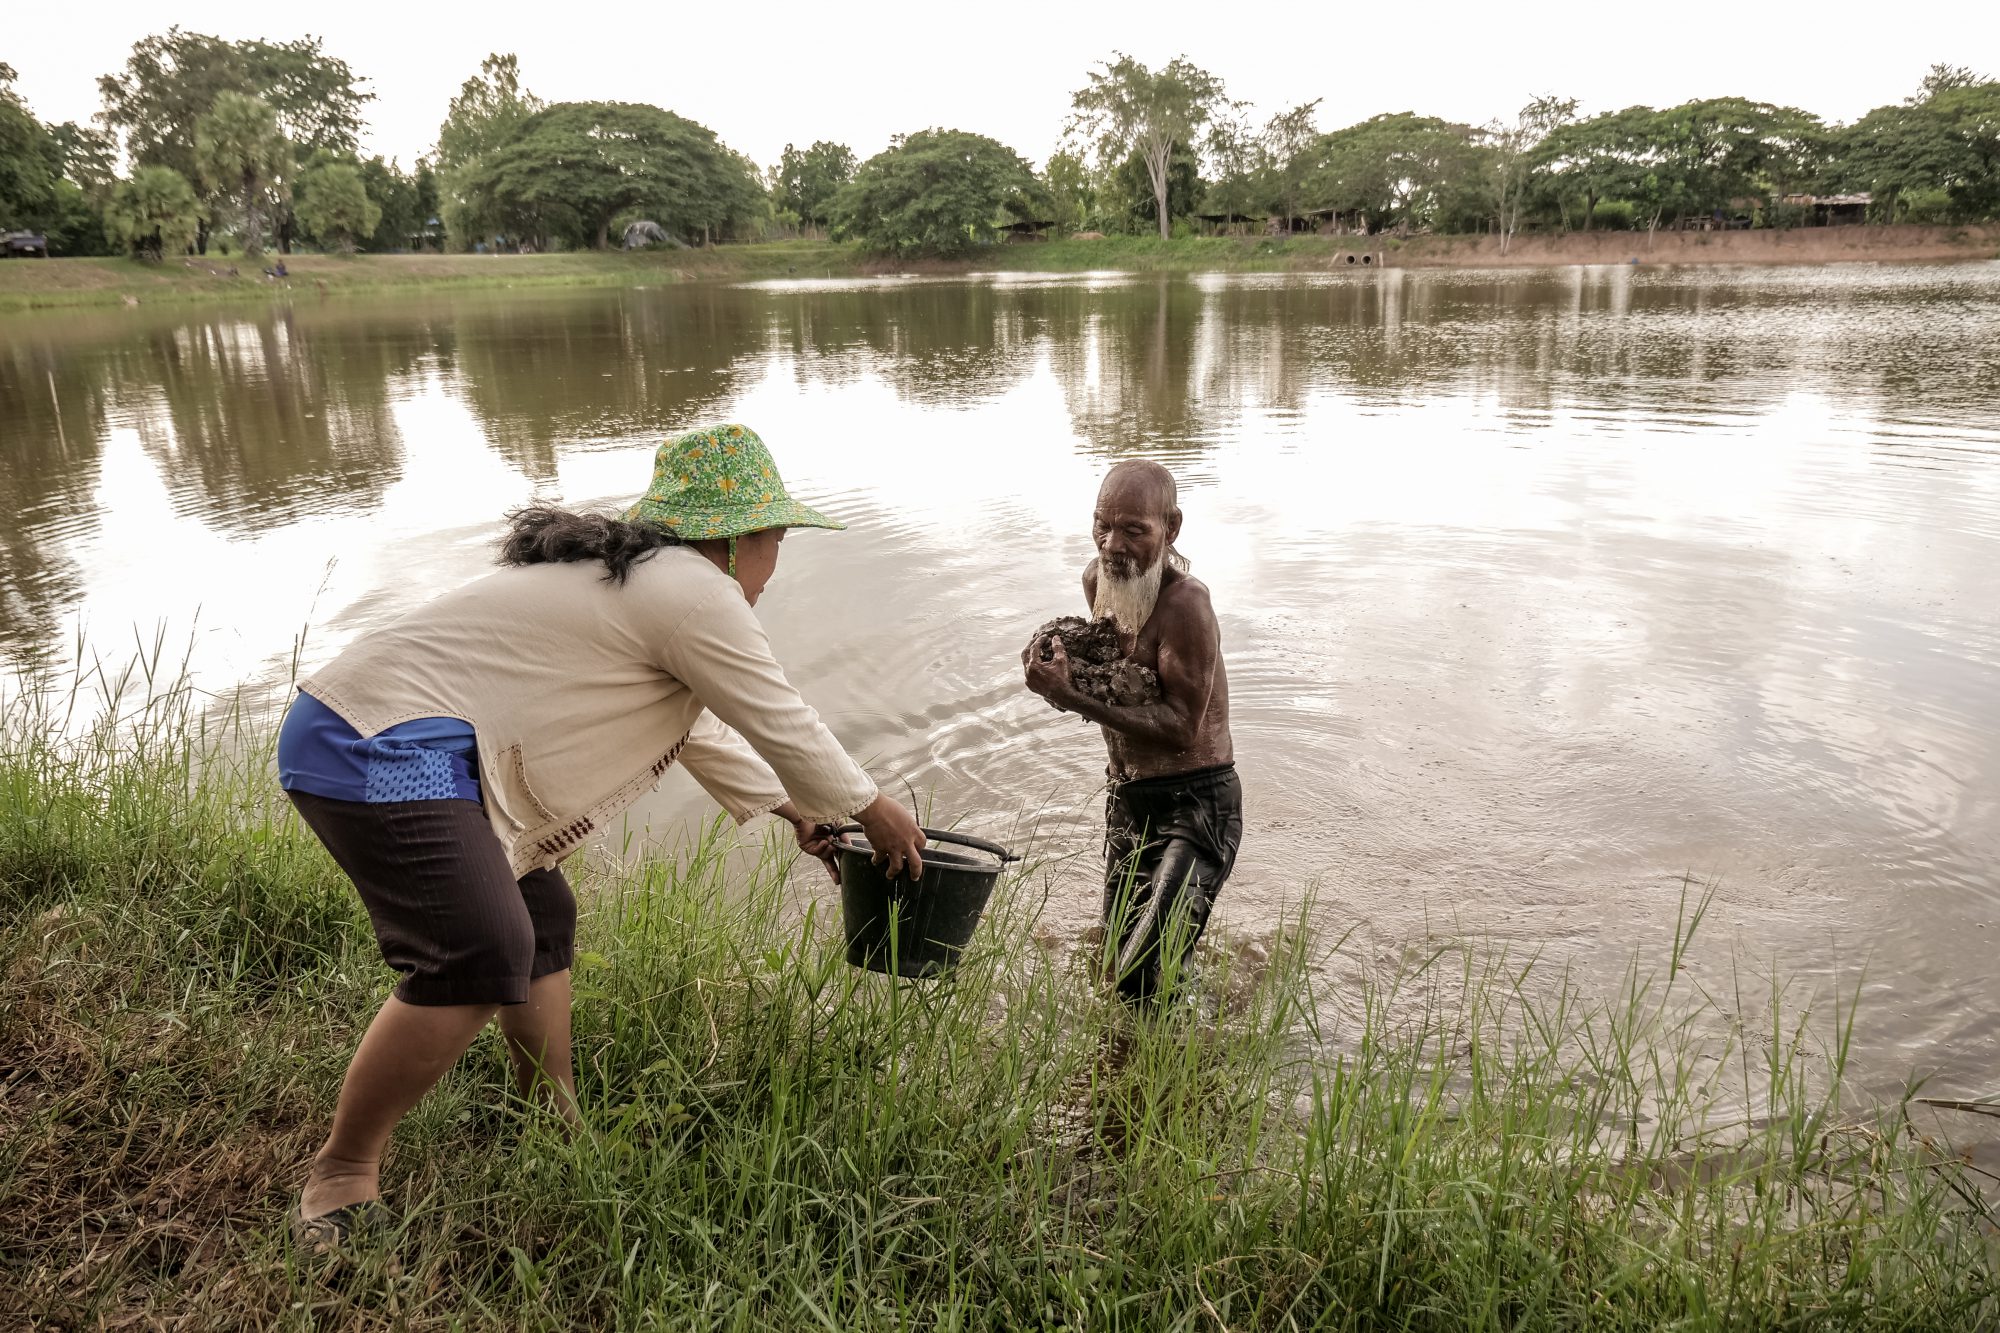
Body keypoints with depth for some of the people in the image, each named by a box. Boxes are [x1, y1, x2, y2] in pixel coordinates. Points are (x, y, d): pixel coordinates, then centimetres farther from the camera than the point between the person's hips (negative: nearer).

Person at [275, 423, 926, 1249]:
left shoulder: (631, 576, 20)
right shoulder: (692, 592, -12)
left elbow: (699, 726, 29)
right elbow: (781, 723, -7)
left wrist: (787, 808, 33)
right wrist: (874, 812, 7)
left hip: (380, 738, 11)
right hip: (377, 750, -11)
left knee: (541, 924, 15)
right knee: (482, 960, -17)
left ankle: (556, 1131, 25)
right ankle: (342, 1172, 1)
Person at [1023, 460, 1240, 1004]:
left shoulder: (1184, 602, -25)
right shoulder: (1098, 578, 0)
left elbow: (1182, 728, -27)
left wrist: (1072, 697, -31)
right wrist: (1068, 665, -7)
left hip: (1196, 802, -8)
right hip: (1126, 797, 8)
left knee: (1141, 978, -17)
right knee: (1114, 960, 20)